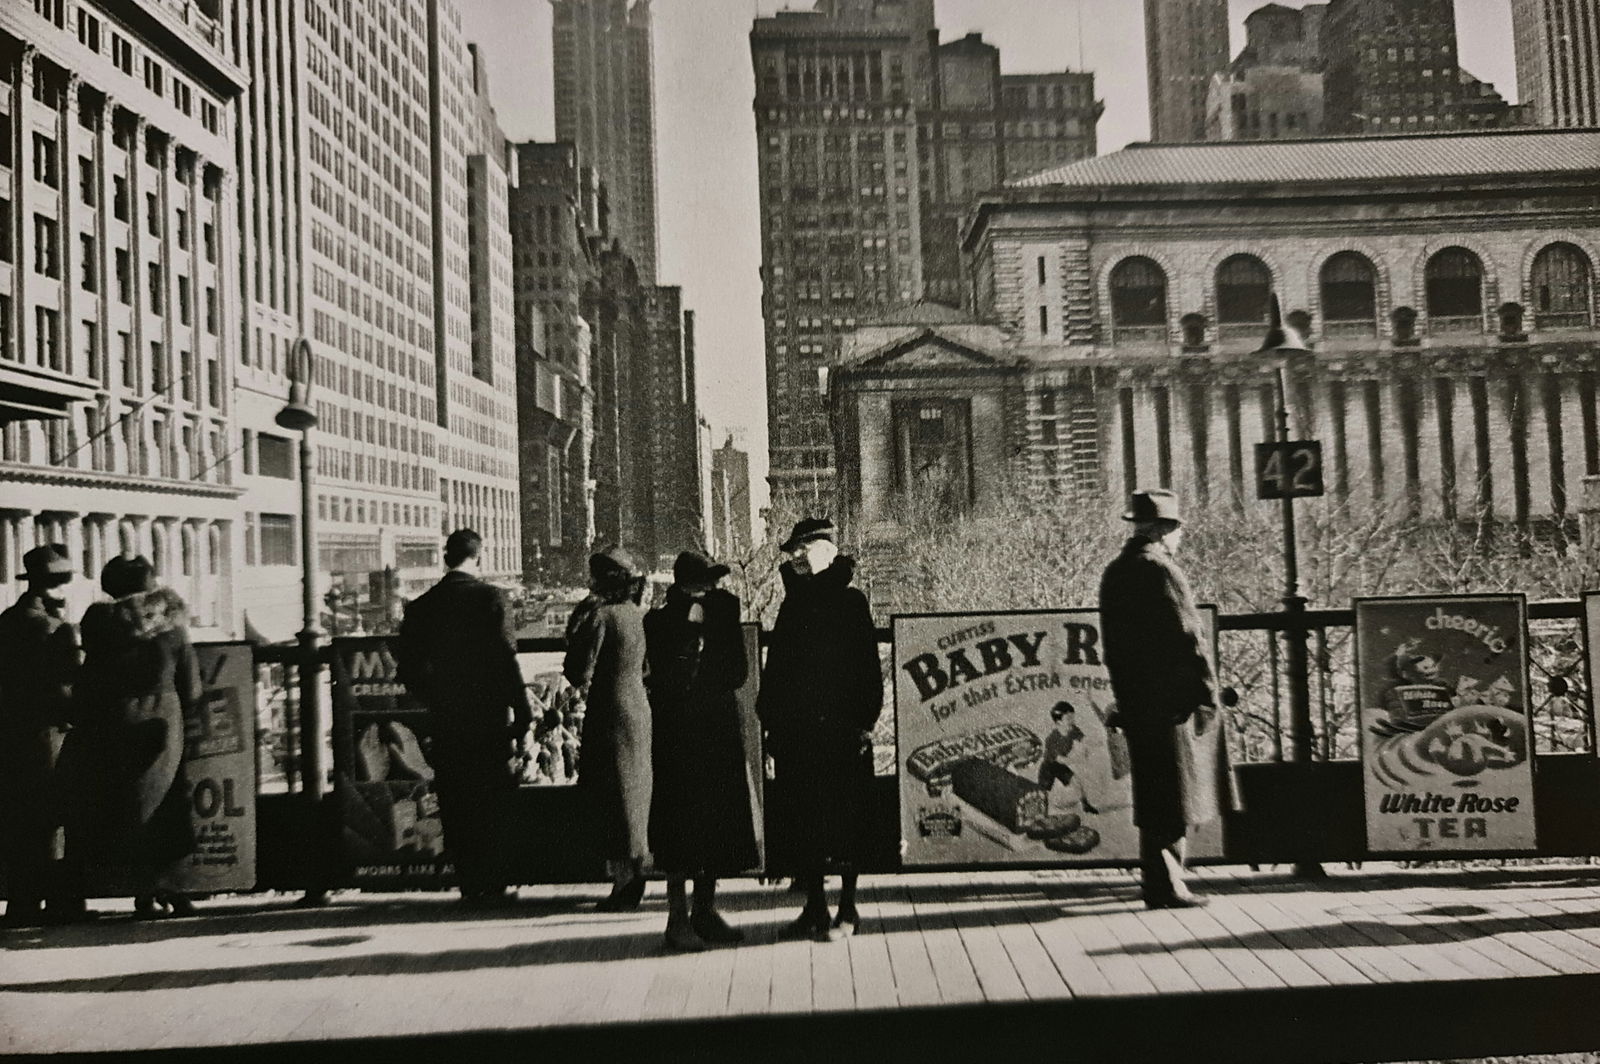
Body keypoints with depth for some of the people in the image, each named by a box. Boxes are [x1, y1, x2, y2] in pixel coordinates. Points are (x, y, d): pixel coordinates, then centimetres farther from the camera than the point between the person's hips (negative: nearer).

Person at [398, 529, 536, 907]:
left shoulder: (421, 606, 4)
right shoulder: (489, 597, -8)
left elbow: (409, 672, 7)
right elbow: (507, 661, -13)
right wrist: (524, 720, -10)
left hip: (445, 723, 3)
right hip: (489, 718, -3)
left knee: (456, 808, 11)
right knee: (492, 805, 7)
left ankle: (469, 886, 13)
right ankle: (492, 886, 8)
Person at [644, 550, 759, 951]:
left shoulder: (722, 613, 9)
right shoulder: (660, 622, -4)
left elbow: (737, 672, 6)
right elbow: (669, 680, -15)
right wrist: (692, 631, -16)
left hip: (720, 734, 5)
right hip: (678, 736, -5)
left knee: (719, 823, 7)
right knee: (682, 824, -4)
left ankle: (705, 910, 19)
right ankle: (678, 917, 4)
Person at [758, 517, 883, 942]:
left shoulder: (849, 601, -2)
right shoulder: (793, 604, 14)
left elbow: (868, 667, -6)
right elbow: (775, 667, 16)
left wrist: (863, 723, -12)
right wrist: (771, 722, 10)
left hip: (839, 731, -5)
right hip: (794, 732, 5)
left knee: (844, 821, 1)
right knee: (802, 821, 8)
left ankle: (846, 910, 12)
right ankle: (814, 907, 19)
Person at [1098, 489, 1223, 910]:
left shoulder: (1114, 574, 12)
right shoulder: (1162, 571, -14)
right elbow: (1187, 638, -16)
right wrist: (1207, 697, -11)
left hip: (1135, 702, 8)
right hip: (1170, 701, -8)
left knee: (1151, 793, 16)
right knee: (1172, 797, -1)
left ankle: (1160, 878, 24)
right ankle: (1165, 886, 1)